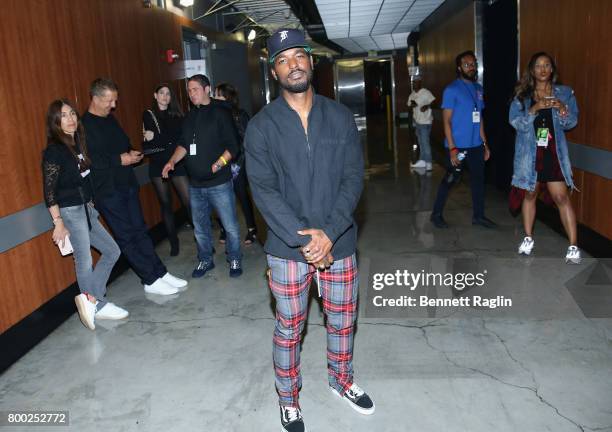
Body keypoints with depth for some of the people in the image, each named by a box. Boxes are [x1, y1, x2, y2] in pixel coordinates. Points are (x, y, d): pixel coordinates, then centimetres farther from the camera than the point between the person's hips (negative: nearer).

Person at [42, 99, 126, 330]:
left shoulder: (78, 143, 9)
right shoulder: (53, 151, -13)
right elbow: (49, 191, -14)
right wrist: (58, 222, -17)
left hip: (87, 209, 9)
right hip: (70, 212, -9)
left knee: (112, 251, 11)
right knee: (85, 261, -1)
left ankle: (92, 299, 15)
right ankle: (98, 305, 13)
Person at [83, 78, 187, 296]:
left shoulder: (110, 119, 13)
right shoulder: (84, 125, -13)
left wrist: (131, 153, 4)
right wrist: (119, 160, -17)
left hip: (126, 184, 8)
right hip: (107, 190, -8)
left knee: (140, 231, 11)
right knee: (127, 237, 0)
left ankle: (160, 273, 17)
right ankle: (150, 280, 8)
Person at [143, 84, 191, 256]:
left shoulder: (176, 115, 12)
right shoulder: (148, 115, 8)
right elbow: (147, 144, -1)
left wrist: (156, 139, -6)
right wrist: (168, 141, -12)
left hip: (177, 163, 0)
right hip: (158, 166, 0)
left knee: (189, 201, -10)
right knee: (166, 204, 6)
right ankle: (174, 242, 15)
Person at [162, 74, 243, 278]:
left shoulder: (220, 113, -6)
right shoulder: (190, 117, 13)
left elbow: (233, 146, -9)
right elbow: (183, 144, 15)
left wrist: (219, 164, -23)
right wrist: (172, 161, -2)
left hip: (219, 183, -6)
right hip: (195, 184, 6)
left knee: (230, 226, 2)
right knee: (200, 227, 16)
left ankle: (234, 260, 21)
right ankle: (205, 260, 32)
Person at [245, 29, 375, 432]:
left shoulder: (341, 117, 1)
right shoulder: (261, 126, -5)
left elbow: (354, 177, -5)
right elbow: (264, 190, -11)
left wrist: (328, 233, -17)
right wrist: (304, 239, -19)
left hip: (338, 242, 2)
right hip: (287, 247, -2)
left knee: (343, 320, 18)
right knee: (290, 327, 12)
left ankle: (341, 379, 44)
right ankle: (288, 398, 34)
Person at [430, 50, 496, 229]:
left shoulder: (478, 88, 11)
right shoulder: (452, 89, -9)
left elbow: (479, 118, 16)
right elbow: (446, 121, -12)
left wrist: (485, 143, 12)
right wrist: (452, 148, -18)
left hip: (476, 145, 6)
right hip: (458, 146, -6)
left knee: (478, 179, 10)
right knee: (450, 180, 2)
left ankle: (478, 215, 22)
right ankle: (436, 214, 16)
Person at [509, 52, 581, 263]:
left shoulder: (564, 93, 3)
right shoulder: (522, 95, 2)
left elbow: (571, 122, 2)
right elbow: (516, 122, -9)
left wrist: (562, 109, -18)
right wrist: (535, 108, -23)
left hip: (554, 152, -1)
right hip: (529, 152, 1)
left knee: (561, 197, -7)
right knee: (530, 194, 12)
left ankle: (573, 246, -2)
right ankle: (528, 238, 28)